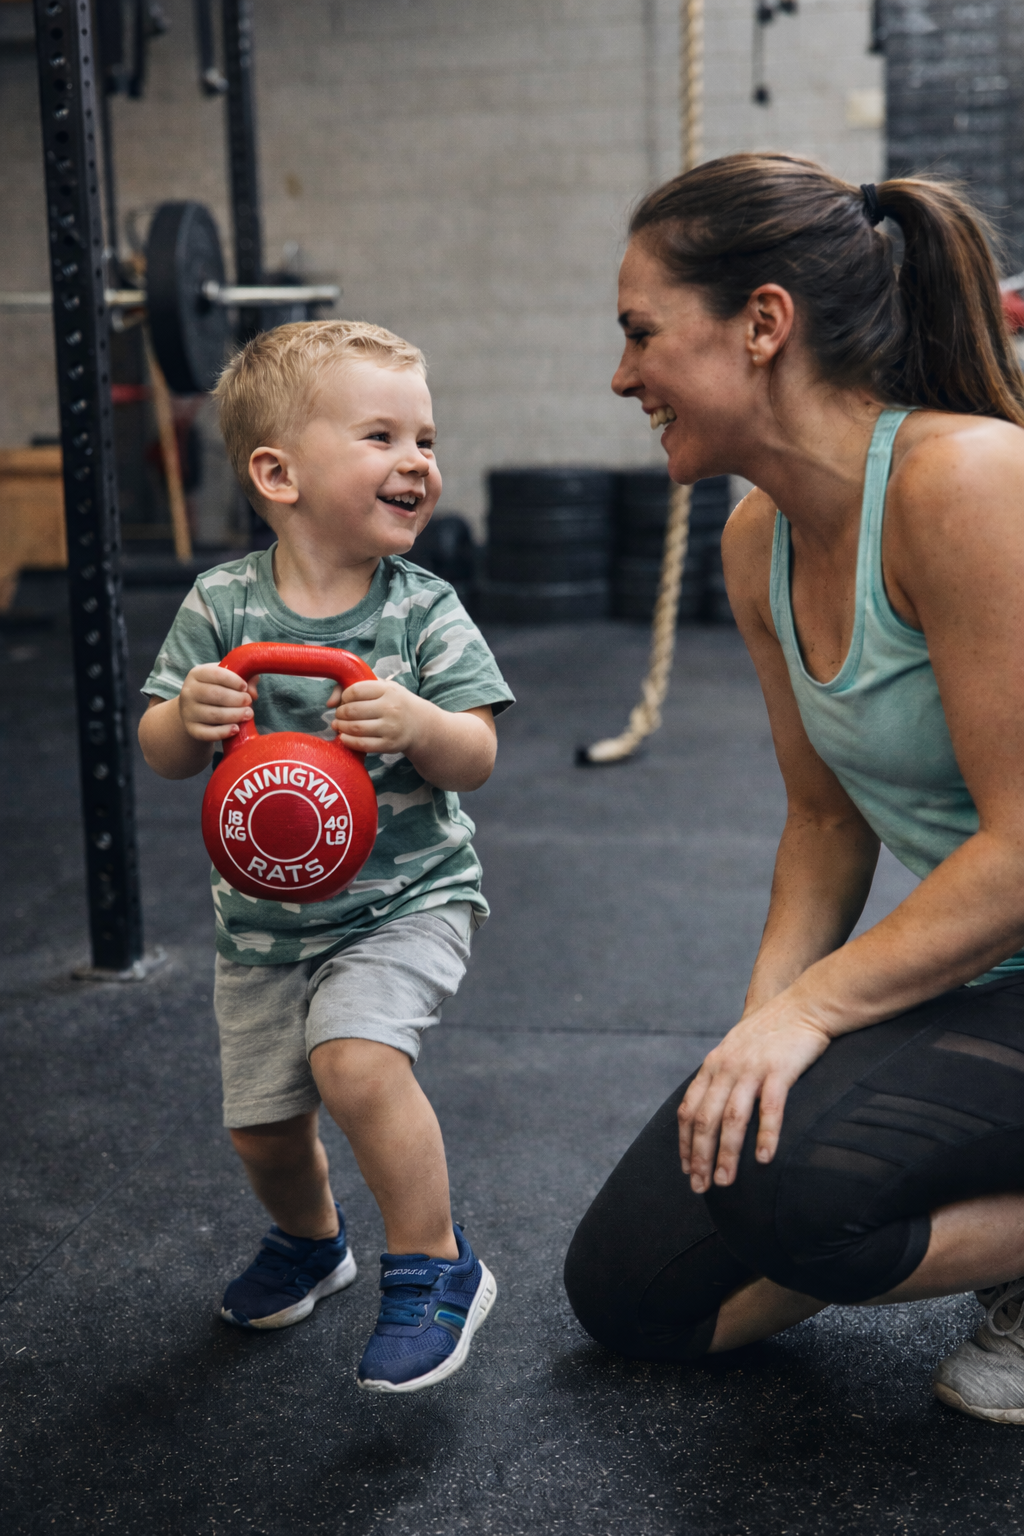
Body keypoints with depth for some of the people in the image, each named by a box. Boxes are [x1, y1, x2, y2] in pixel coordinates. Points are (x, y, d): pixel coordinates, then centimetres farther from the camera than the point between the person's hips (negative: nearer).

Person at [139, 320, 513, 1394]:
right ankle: (309, 1239, 46)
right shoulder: (222, 604, -9)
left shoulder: (423, 610, -12)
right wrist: (189, 718, -28)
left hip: (404, 898, -3)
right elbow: (160, 756, -5)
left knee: (355, 1060, -27)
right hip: (264, 912, 3)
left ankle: (434, 1268, -4)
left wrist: (419, 724, -34)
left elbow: (477, 758, -13)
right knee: (260, 1126, 12)